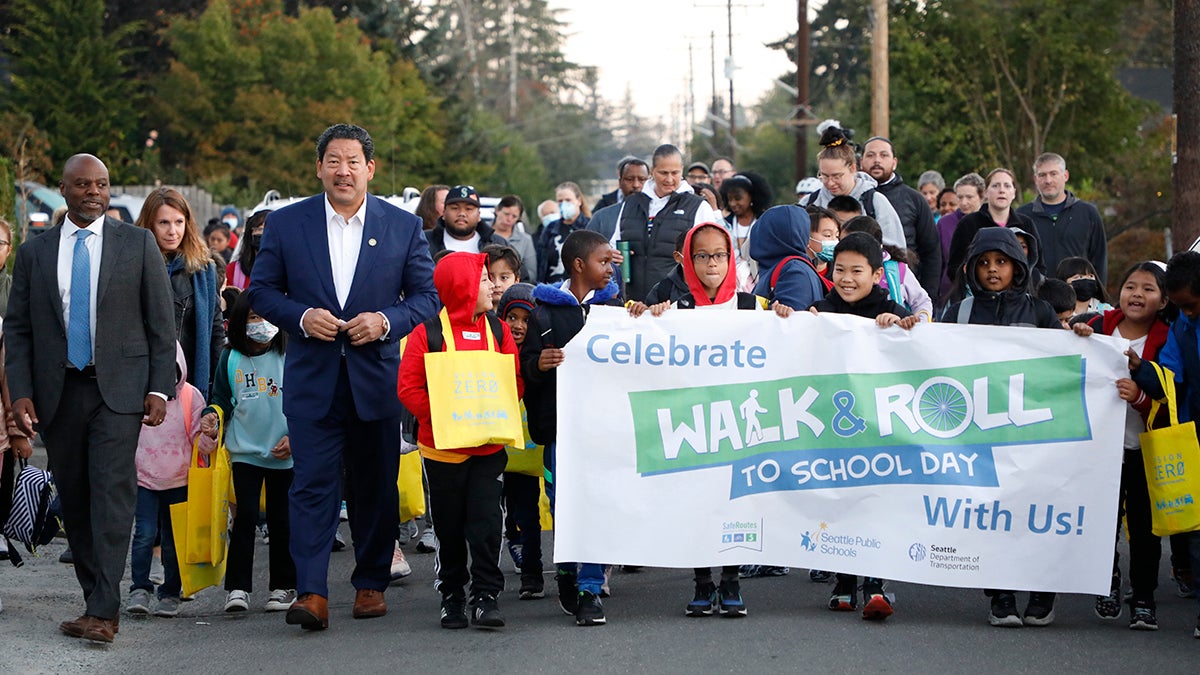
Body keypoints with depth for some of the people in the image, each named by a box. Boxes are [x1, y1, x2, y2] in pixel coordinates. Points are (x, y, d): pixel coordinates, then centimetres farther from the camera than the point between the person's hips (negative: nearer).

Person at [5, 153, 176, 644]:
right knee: (74, 498, 6)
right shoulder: (34, 253, 9)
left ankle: (103, 612, -18)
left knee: (112, 493, -13)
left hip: (118, 387, -3)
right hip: (57, 393, 3)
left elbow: (161, 321, 4)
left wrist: (159, 388, -4)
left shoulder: (137, 244, 5)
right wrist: (21, 393, -3)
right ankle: (96, 598, 16)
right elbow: (17, 330, 8)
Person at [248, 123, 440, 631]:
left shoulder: (403, 227, 3)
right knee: (312, 486, -9)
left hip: (377, 377, 1)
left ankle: (371, 584, 23)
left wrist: (387, 321, -12)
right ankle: (312, 593, -12)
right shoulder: (286, 223, 3)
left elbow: (427, 295, 6)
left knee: (375, 488, 9)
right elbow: (261, 290, 7)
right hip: (312, 379, -1)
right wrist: (301, 317, -11)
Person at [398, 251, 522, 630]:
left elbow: (516, 381, 4)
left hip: (489, 446, 2)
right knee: (449, 525, 8)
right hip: (443, 447, -2)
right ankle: (451, 595, 20)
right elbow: (408, 388, -9)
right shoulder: (427, 333, -7)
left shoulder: (498, 330, 4)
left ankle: (485, 595, 0)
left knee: (486, 520, -5)